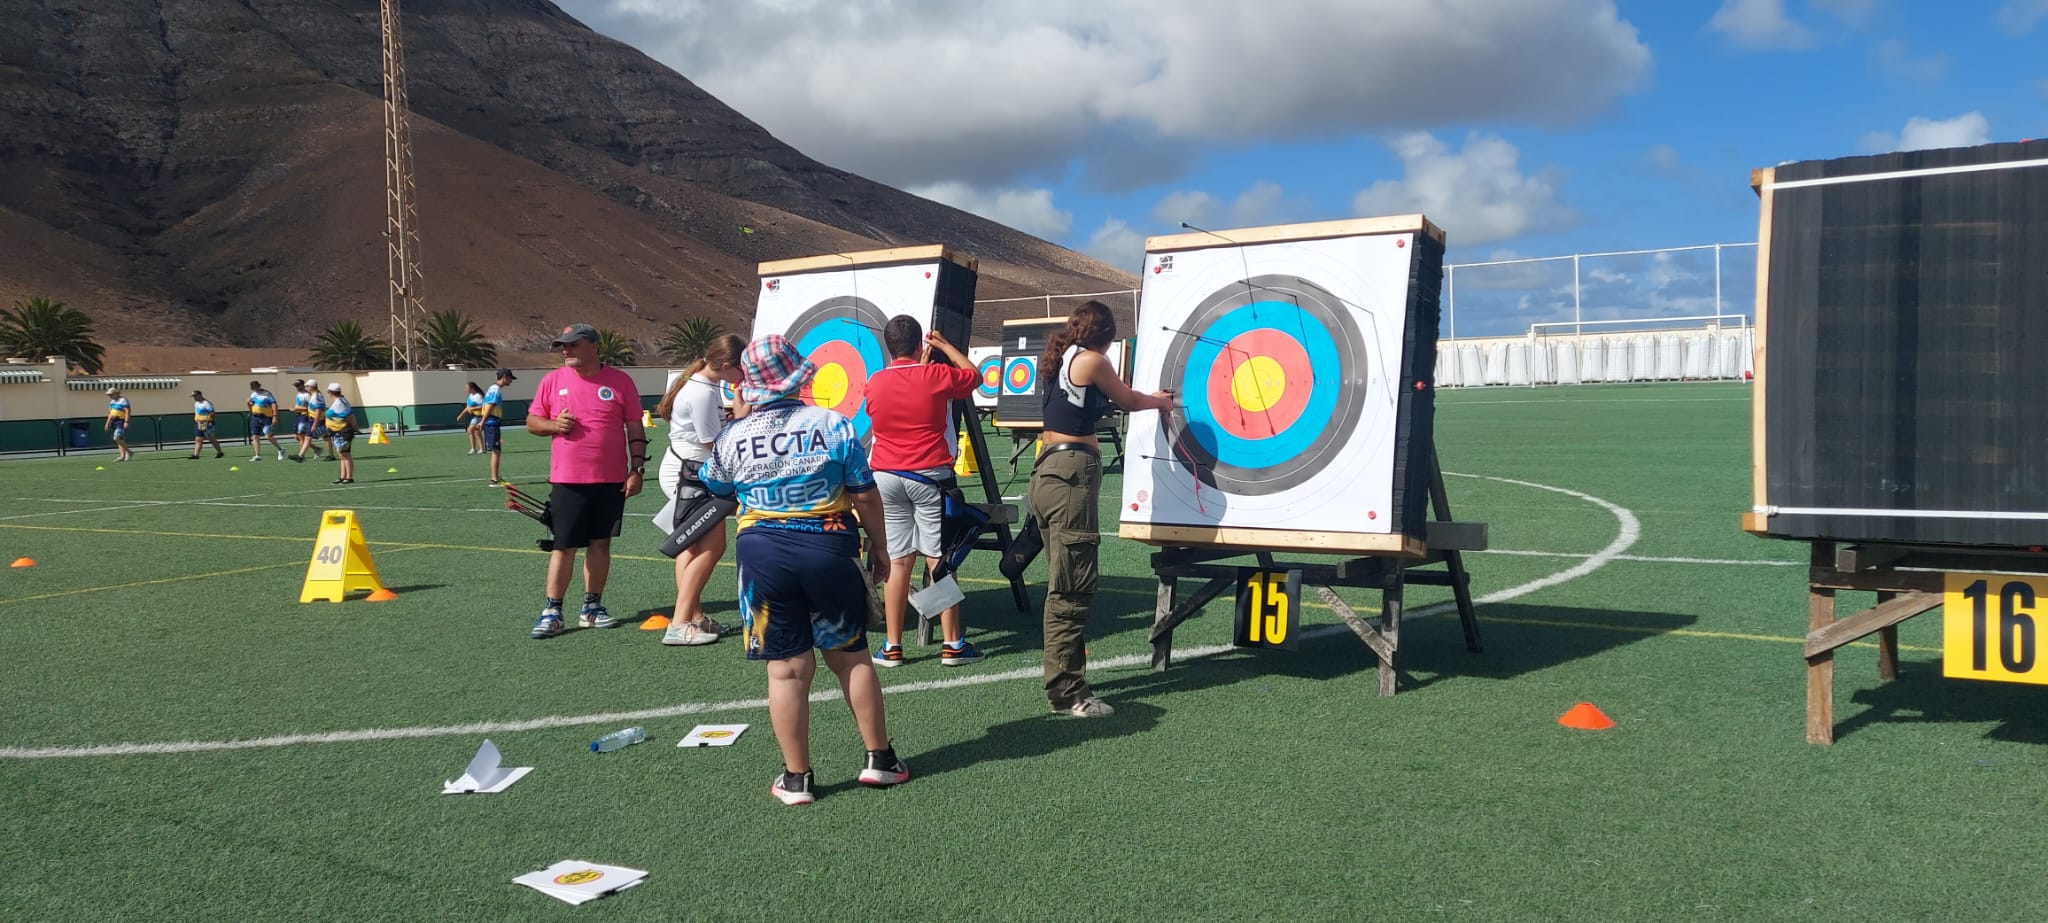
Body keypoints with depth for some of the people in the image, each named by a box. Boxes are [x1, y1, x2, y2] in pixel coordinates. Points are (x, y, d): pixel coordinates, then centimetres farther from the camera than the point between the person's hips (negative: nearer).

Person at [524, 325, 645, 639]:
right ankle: (551, 612, 6)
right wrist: (554, 425, -10)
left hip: (612, 481, 0)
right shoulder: (552, 381, 4)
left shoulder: (620, 381, 1)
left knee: (601, 543, 8)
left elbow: (635, 430, 4)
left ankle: (592, 607, 17)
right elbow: (532, 421, 11)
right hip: (567, 480, 0)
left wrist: (637, 469, -2)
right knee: (563, 546, -1)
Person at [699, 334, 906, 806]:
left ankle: (796, 779, 13)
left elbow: (715, 489, 19)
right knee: (850, 655, 14)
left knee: (787, 668, 6)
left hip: (762, 552, 1)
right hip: (829, 548, 0)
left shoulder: (732, 436, -1)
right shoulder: (831, 424, -6)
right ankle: (880, 758, 23)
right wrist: (879, 549, 9)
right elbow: (865, 496, -4)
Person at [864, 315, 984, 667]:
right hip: (928, 478, -3)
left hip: (885, 477, 3)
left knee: (898, 562, 6)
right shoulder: (936, 376, -5)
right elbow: (975, 375, 13)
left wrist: (922, 364, 30)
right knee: (939, 561, 0)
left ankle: (892, 647, 7)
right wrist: (944, 345, 22)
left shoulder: (874, 383, 5)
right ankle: (952, 645, 4)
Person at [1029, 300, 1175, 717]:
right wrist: (1160, 402, 27)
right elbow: (1128, 401, 7)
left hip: (1048, 472, 9)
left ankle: (1065, 677, 25)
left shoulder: (1061, 359, 17)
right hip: (1072, 475, -9)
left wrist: (1149, 398, 42)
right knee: (1072, 589, -6)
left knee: (1065, 584, 16)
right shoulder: (1091, 360, -7)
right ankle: (1066, 691, -3)